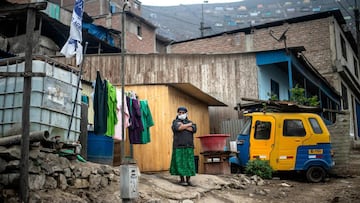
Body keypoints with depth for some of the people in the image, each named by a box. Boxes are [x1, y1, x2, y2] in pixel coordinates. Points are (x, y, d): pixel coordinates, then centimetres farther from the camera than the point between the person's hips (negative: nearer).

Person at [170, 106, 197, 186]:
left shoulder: (190, 122, 17)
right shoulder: (175, 122, 8)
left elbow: (193, 129, -4)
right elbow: (178, 128, -15)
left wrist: (183, 126, -9)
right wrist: (188, 125, -4)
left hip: (189, 146, 3)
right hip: (178, 146, -3)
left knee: (189, 163, 0)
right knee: (180, 163, -5)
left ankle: (188, 180, 5)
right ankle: (182, 179, 3)